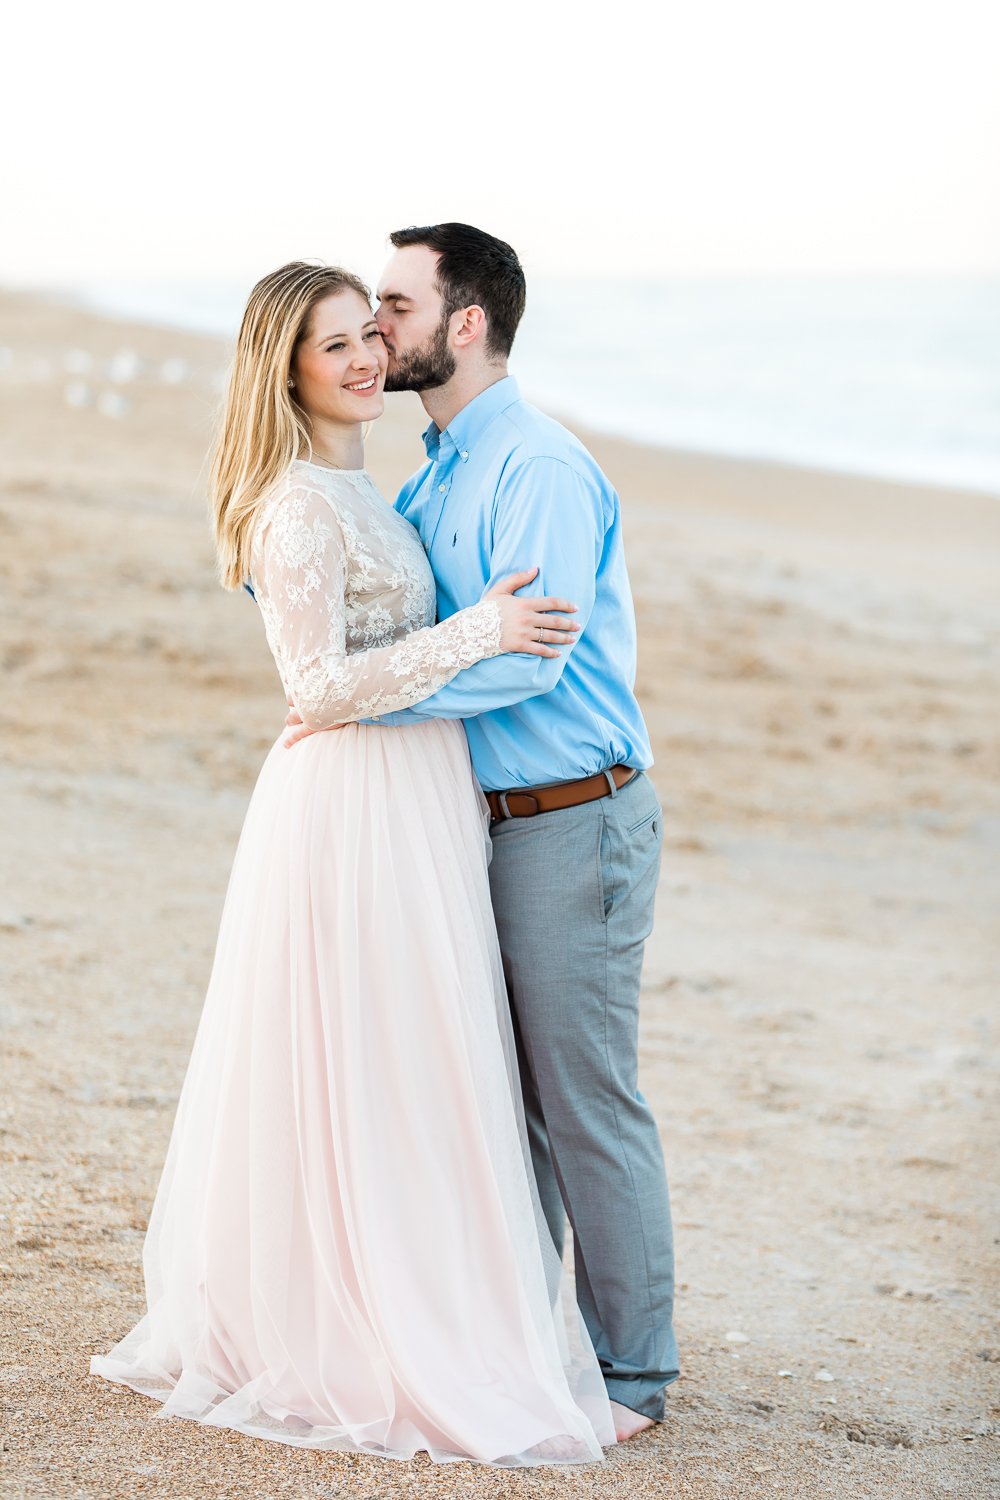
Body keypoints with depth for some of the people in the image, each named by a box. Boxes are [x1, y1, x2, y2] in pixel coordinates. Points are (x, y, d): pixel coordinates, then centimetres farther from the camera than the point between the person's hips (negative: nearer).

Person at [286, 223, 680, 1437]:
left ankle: (630, 1371, 9)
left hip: (575, 824, -9)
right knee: (503, 1094, 15)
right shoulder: (435, 474, 13)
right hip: (495, 822, 9)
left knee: (587, 1100, -2)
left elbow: (525, 656, -26)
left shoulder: (541, 468, -17)